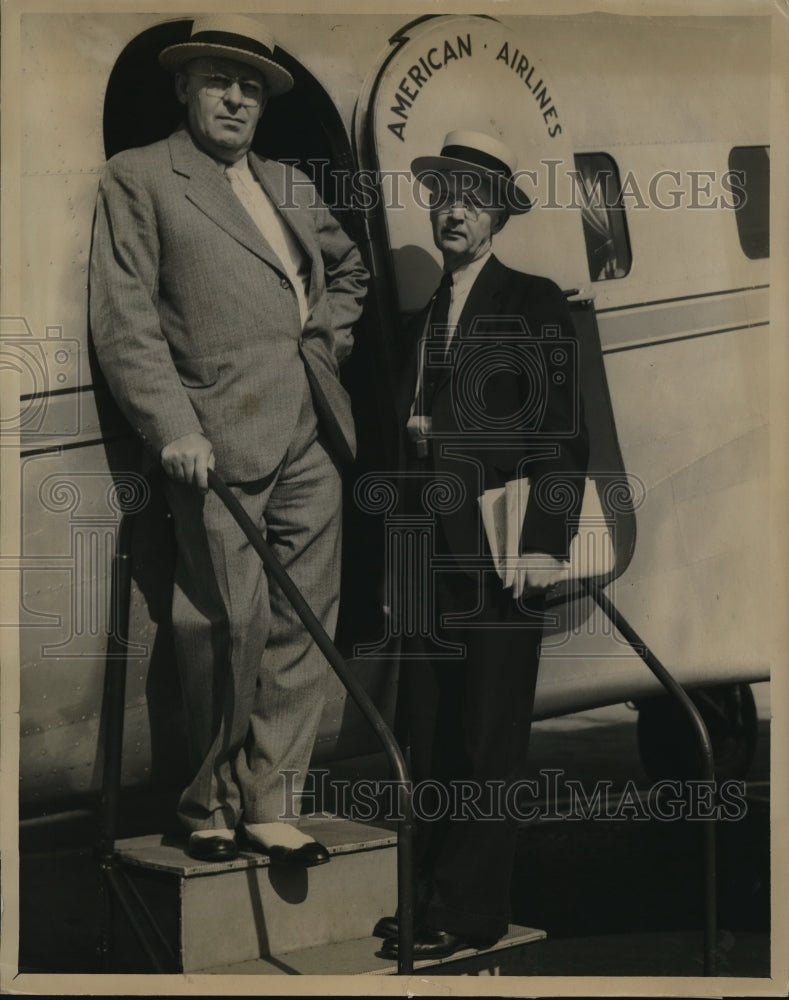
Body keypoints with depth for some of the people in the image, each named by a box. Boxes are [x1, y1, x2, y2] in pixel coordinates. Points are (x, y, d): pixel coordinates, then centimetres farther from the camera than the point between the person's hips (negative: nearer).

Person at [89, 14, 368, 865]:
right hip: (222, 443, -6)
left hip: (311, 441, 6)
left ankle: (266, 803, 13)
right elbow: (124, 318, -5)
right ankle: (210, 804, 13)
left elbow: (348, 269, 37)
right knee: (229, 628, -5)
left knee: (301, 629, 4)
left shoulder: (289, 185, 21)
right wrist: (172, 428, -14)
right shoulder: (137, 180, 2)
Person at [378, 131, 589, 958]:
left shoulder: (535, 303, 1)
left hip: (501, 550, -6)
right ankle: (428, 897, 13)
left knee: (487, 740, -4)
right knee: (427, 731, 6)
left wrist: (545, 541, -15)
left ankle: (472, 910, 2)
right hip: (429, 556, 6)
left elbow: (564, 433, -7)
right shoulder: (418, 315, 18)